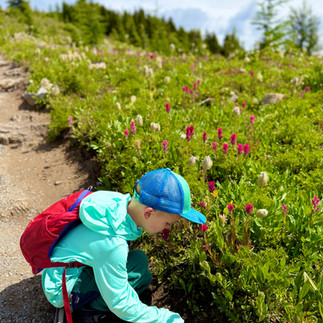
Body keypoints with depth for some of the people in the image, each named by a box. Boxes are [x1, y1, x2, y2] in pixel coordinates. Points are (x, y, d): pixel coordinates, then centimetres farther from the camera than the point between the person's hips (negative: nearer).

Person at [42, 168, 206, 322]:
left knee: (143, 278, 10)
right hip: (64, 291, -9)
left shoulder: (122, 203, -13)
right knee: (138, 262, -23)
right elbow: (120, 305, -24)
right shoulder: (112, 244, -36)